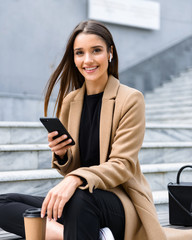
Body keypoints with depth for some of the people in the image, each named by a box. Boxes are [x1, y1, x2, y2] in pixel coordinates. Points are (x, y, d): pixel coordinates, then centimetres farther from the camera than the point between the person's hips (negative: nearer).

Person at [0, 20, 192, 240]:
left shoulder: (130, 99, -6)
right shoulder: (69, 101, 9)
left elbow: (122, 165, -12)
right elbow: (70, 169, 14)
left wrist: (77, 179, -29)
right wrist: (61, 155, -11)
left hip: (120, 202, -6)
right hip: (74, 201, 6)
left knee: (80, 198, -40)